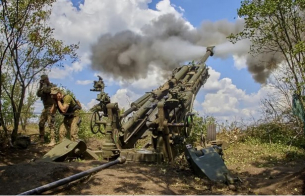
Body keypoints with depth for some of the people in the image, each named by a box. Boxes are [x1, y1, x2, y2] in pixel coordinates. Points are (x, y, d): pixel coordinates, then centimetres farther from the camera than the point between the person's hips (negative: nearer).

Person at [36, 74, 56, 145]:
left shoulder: (52, 86, -8)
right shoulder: (43, 87, 16)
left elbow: (46, 90, -26)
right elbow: (38, 94, 7)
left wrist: (44, 85, -9)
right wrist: (40, 86, -1)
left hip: (51, 107, -9)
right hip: (45, 108, 9)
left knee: (50, 124, -15)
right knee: (41, 123, 11)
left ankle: (52, 141, -16)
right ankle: (41, 139, 22)